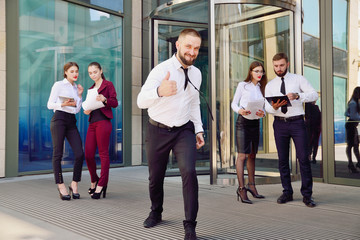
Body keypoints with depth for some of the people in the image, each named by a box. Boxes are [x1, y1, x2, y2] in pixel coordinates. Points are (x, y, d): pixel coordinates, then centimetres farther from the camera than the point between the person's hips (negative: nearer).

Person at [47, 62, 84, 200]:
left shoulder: (76, 88, 19)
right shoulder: (58, 85, 4)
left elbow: (77, 110, 14)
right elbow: (50, 104, -1)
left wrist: (80, 95, 7)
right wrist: (63, 104, -16)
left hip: (71, 121, 5)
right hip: (59, 119, -5)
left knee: (80, 154, -7)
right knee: (58, 154, -3)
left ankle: (74, 184, 6)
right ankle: (61, 186, 6)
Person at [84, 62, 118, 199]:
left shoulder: (108, 85, 4)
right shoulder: (91, 88, 23)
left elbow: (115, 103, -5)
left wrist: (104, 99, -23)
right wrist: (87, 111, 4)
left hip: (103, 122, -6)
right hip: (92, 123, 6)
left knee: (103, 153, -4)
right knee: (88, 155, 2)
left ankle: (101, 184, 3)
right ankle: (94, 181, 23)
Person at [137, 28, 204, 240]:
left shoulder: (197, 74, 2)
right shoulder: (161, 70, -17)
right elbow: (141, 101, -33)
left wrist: (199, 130, 8)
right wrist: (159, 91, -54)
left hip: (184, 131, 3)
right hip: (158, 131, -2)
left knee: (189, 172, -18)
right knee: (156, 176, 12)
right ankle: (156, 212, 41)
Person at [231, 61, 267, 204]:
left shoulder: (261, 88, 15)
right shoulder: (242, 85, 2)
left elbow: (263, 107, 15)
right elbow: (234, 103, 1)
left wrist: (262, 113, -8)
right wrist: (240, 110, -19)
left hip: (255, 123, 5)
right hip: (243, 121, -5)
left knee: (252, 155, 10)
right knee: (242, 155, -11)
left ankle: (251, 185, 19)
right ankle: (241, 188, -9)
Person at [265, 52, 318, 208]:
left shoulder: (298, 79, 5)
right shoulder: (270, 85, 11)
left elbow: (314, 95, -7)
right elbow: (267, 107, 2)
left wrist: (297, 95, -25)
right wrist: (274, 107, -22)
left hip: (297, 122, -2)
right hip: (280, 123, 3)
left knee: (303, 158, -6)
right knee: (282, 159, 6)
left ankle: (307, 195, 3)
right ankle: (287, 192, 18)